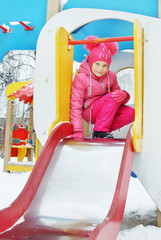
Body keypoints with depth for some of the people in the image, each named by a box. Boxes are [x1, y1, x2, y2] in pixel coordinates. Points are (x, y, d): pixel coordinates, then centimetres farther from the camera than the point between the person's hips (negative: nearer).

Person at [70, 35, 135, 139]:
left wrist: (124, 95, -21)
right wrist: (78, 131, -24)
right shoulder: (81, 78, -13)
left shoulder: (111, 76, 3)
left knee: (131, 113, -15)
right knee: (113, 97, -26)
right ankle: (100, 131, -21)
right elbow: (75, 105, -16)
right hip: (89, 112, -6)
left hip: (107, 110, 6)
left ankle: (102, 131, -8)